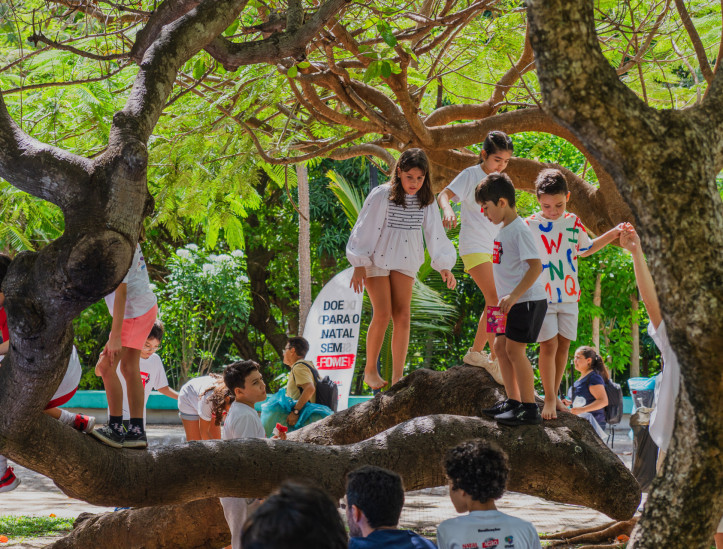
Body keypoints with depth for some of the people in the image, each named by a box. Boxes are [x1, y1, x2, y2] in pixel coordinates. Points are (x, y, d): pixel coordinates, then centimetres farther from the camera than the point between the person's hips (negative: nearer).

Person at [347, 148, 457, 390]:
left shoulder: (426, 202, -2)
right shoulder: (381, 196, -15)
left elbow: (435, 234, 7)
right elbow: (365, 230, -11)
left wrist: (445, 266, 3)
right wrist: (359, 266, -11)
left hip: (405, 262, 4)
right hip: (377, 260, -4)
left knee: (402, 315, -4)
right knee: (382, 315, -11)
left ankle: (397, 377, -1)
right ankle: (370, 370, 7)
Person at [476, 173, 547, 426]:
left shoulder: (520, 229, -16)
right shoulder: (504, 229, 14)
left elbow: (535, 266, -23)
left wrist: (514, 295, -27)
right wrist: (506, 298, 22)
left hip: (527, 300, -10)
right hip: (513, 301, 10)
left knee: (514, 348, -12)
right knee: (500, 346, 12)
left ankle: (529, 408, -9)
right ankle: (513, 401, 21)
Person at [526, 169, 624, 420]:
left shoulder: (573, 223, 4)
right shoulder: (529, 226, -7)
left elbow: (585, 249, 21)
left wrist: (613, 234, 15)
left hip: (568, 294, 4)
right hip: (542, 295, -4)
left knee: (564, 344, 7)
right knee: (549, 344, -8)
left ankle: (555, 395, 19)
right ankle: (549, 399, 1)